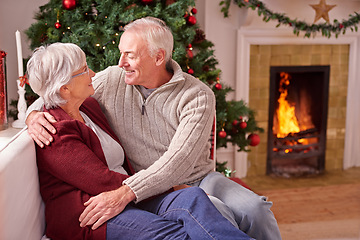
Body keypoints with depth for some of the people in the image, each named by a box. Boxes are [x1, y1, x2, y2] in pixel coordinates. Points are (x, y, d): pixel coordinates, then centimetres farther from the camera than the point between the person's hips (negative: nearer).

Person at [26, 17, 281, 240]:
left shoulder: (198, 96, -11)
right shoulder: (111, 80, 0)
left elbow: (179, 161, -22)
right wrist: (34, 115, -13)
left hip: (198, 180, 1)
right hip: (155, 195, -1)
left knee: (253, 208, -25)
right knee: (216, 212, -32)